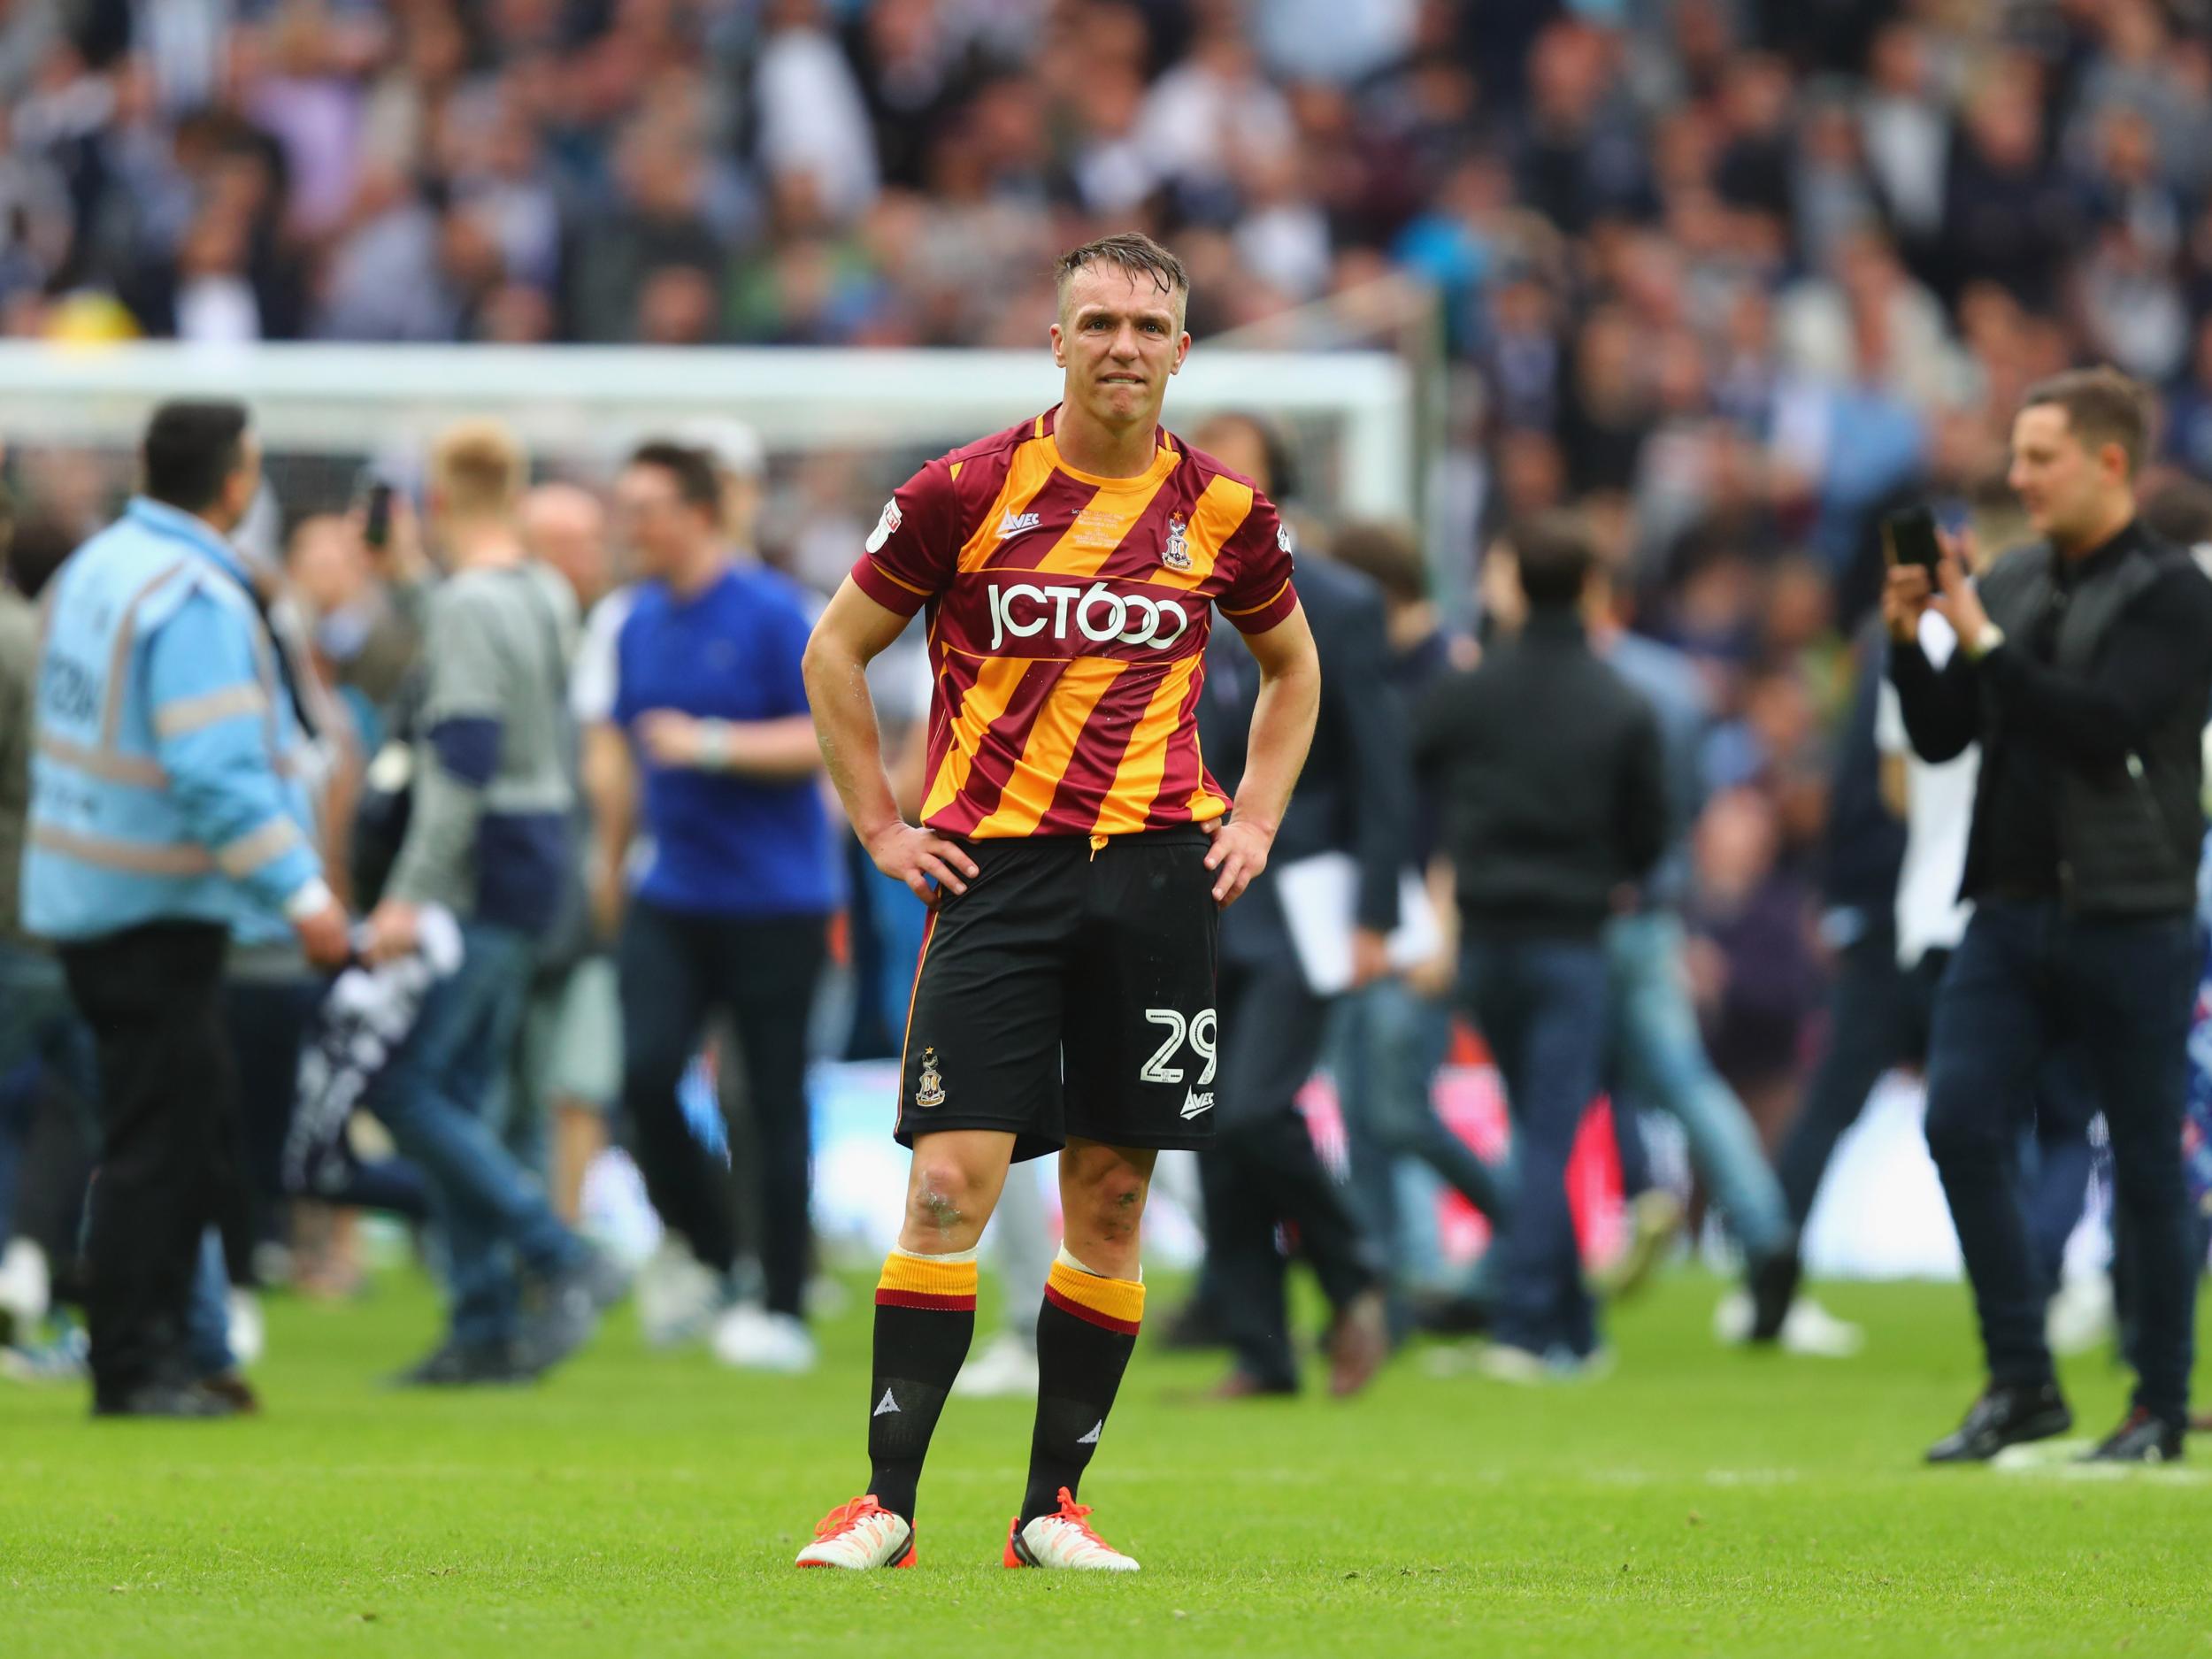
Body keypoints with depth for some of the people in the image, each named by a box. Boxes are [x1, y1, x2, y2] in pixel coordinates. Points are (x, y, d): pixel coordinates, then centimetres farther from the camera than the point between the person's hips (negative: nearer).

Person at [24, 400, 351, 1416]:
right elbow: (216, 773, -25)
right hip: (154, 906, -9)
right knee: (158, 1135, -4)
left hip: (86, 887, 9)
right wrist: (301, 892, -23)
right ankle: (131, 1369, -1)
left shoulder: (95, 568, 10)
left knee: (198, 1126, 16)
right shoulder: (195, 598, -19)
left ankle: (164, 1353, 19)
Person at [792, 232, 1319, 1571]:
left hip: (1158, 871, 2)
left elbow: (1292, 666, 24)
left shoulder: (1223, 512, 6)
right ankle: (887, 1503, -8)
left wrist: (1254, 820, 12)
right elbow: (837, 650, 10)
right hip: (996, 861, -2)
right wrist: (883, 823, 3)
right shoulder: (966, 493, -1)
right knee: (951, 1181, -10)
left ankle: (1053, 1506, 10)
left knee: (1112, 1197, 3)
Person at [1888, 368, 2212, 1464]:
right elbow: (1940, 738, 14)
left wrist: (1982, 642, -18)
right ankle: (2021, 1383, -1)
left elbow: (2106, 726, -20)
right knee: (1960, 1125, -9)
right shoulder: (2010, 584, 12)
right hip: (2012, 911, 5)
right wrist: (1908, 642, -3)